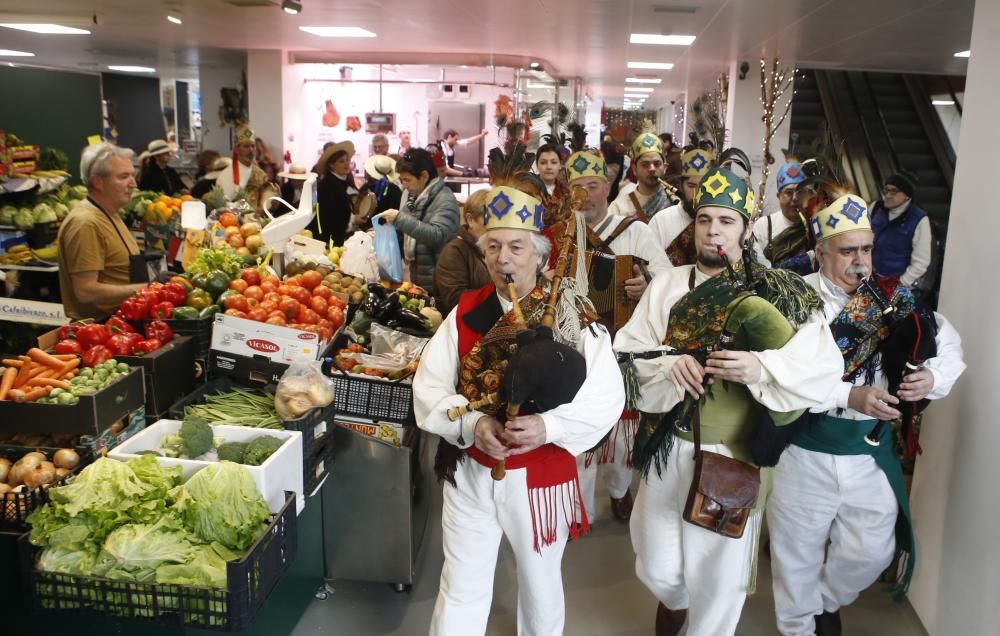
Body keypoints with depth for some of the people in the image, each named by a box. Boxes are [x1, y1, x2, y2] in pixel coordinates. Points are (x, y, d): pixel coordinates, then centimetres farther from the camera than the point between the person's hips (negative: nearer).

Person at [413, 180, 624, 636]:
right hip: (469, 474, 2)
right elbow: (429, 387, -4)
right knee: (460, 592, 12)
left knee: (540, 586, 22)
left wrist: (548, 426, -29)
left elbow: (606, 397, -15)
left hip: (542, 476, -1)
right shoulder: (465, 312, -1)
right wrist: (471, 423, -21)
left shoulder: (572, 317, -10)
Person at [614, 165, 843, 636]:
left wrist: (761, 368, -30)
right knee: (657, 566, 14)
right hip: (667, 447, 2)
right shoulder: (666, 284, 3)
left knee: (719, 570, 11)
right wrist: (669, 364, -22)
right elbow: (630, 351, -2)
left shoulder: (775, 294, -5)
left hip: (732, 453, -2)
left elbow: (824, 367, -13)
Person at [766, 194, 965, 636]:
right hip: (806, 448, -3)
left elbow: (949, 342, 8)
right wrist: (849, 396, -27)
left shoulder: (893, 297, 1)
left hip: (872, 448, 4)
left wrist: (933, 377, -13)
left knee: (873, 550, 14)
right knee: (798, 550, 13)